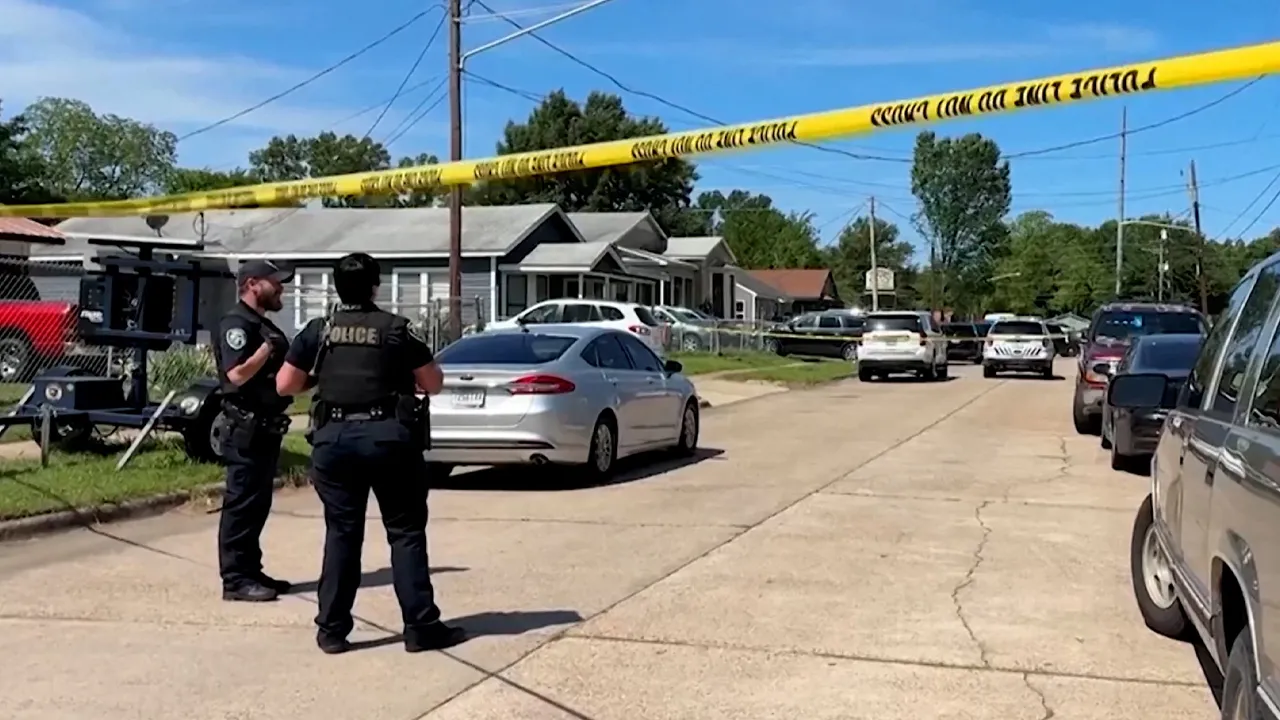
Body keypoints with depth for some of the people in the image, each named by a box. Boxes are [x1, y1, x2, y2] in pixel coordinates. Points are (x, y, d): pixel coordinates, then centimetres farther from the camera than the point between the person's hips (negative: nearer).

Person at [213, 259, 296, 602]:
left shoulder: (264, 325, 18)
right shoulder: (236, 324, -12)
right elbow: (238, 374, -24)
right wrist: (269, 346, -20)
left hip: (266, 427, 10)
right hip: (246, 427, -10)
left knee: (258, 503, 13)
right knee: (242, 503, -6)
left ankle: (251, 571, 20)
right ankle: (235, 579, -2)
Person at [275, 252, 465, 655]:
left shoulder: (318, 331, 5)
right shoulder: (396, 329, 0)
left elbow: (284, 385, 6)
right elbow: (434, 383, 3)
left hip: (334, 438, 3)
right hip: (389, 436, -2)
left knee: (341, 534, 11)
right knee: (406, 532, 4)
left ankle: (332, 630, 13)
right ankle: (421, 627, 5)